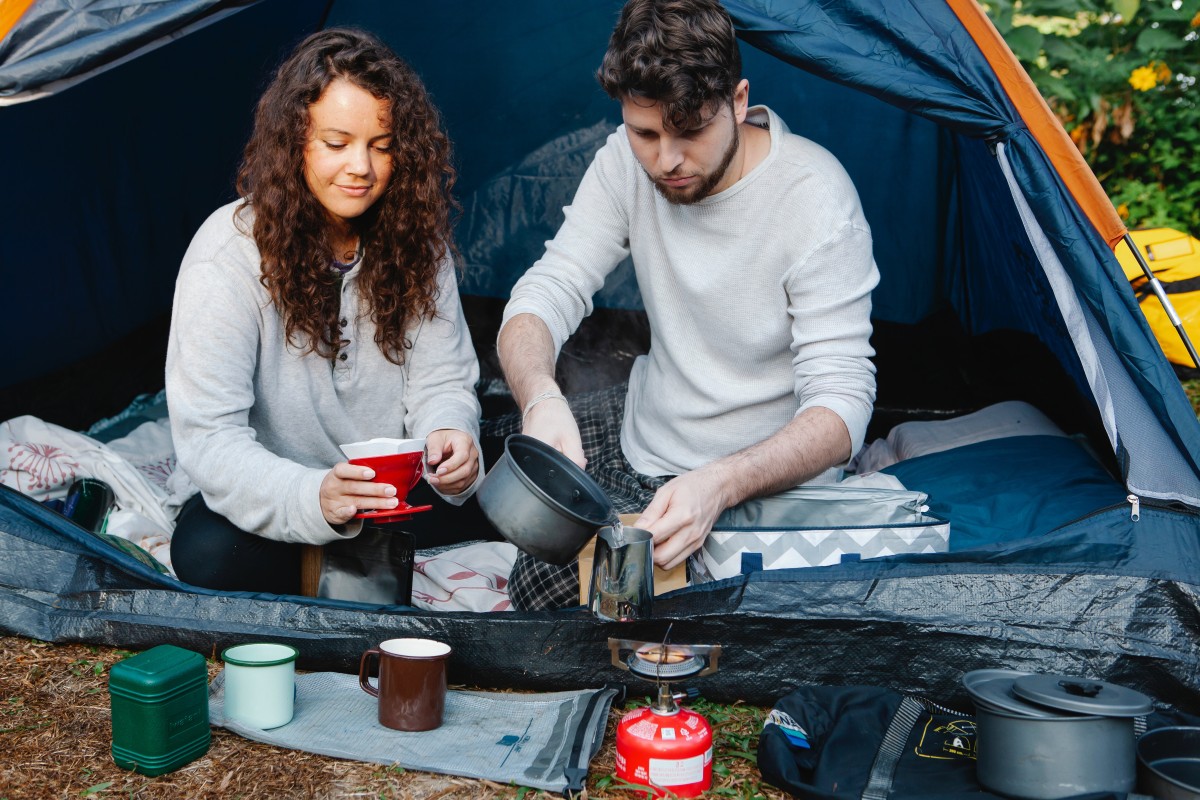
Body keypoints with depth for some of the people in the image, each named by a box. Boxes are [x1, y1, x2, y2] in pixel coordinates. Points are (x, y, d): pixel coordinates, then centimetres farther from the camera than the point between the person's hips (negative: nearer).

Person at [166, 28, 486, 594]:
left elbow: (440, 380, -3)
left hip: (391, 495, 3)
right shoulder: (228, 253, -20)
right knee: (207, 552, -35)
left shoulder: (414, 238, -6)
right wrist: (315, 499, -43)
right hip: (279, 501, -3)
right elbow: (209, 439, -24)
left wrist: (450, 434, -29)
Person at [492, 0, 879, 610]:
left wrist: (719, 484, -45)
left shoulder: (815, 199, -27)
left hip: (763, 475, -6)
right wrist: (540, 399, -39)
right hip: (643, 425, 7)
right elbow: (547, 294, -15)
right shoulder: (627, 161, -11)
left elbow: (842, 403, -28)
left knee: (545, 583, -19)